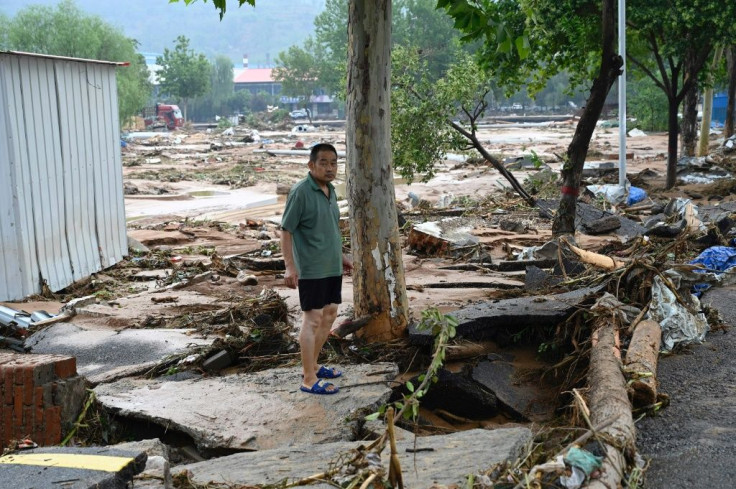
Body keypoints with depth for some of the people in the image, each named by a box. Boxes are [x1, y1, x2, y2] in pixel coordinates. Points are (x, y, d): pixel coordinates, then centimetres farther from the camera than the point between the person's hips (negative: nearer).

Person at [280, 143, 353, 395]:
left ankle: (313, 364, 30)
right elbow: (286, 230, -15)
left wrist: (341, 255, 22)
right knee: (313, 320, -6)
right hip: (311, 269, -9)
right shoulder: (301, 192, -16)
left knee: (329, 315, 15)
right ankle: (309, 380, 0)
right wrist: (290, 267, -20)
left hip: (332, 267, 9)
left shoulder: (330, 190, 8)